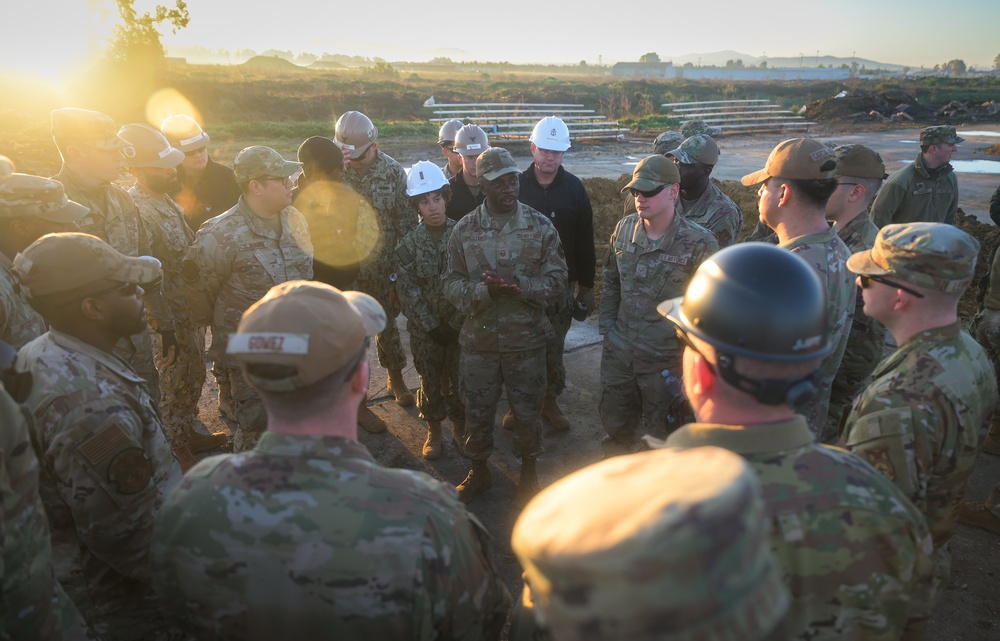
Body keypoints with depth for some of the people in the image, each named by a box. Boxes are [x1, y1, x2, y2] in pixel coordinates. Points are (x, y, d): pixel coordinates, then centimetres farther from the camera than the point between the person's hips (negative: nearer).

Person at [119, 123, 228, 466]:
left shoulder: (163, 198, 3)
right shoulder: (137, 209, -26)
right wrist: (164, 326, -20)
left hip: (191, 308, 9)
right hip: (169, 316, -9)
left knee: (192, 376, 23)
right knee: (173, 383, 9)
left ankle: (188, 434, 43)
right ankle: (180, 454, 26)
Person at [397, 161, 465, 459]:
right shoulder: (409, 244, -5)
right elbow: (408, 292, -6)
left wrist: (455, 325, -12)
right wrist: (432, 327, -11)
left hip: (460, 326, 0)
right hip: (425, 330, 1)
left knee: (459, 381, 10)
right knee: (431, 382, 13)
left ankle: (460, 429, 33)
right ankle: (434, 431, 34)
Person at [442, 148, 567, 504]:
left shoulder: (541, 227, -5)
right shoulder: (464, 230, -3)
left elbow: (556, 281, -6)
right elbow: (452, 286, -4)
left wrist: (517, 284, -24)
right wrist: (486, 290, -24)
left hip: (527, 339, -1)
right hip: (479, 339, 1)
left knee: (527, 411, 14)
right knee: (477, 411, 15)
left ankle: (528, 471, 39)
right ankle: (479, 471, 39)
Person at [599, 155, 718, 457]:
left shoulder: (699, 243, -18)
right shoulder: (624, 228, -1)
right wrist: (606, 325, 8)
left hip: (665, 360, -5)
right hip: (618, 351, 5)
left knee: (658, 433, 13)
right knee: (615, 421, 22)